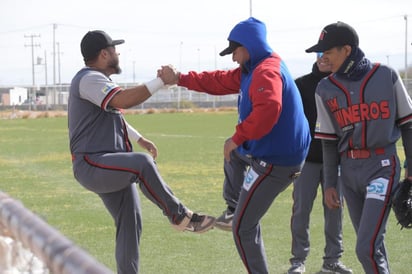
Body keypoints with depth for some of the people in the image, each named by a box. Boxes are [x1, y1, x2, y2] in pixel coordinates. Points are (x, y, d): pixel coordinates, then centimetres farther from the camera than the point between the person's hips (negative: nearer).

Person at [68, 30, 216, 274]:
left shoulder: (100, 81, 19)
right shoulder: (89, 79, -14)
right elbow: (123, 100, -30)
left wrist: (140, 139, 30)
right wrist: (161, 81, -25)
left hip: (112, 168, 11)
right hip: (91, 165, -11)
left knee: (130, 222, 8)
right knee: (141, 163, -34)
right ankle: (180, 216, -25)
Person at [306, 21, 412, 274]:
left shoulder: (387, 76, -4)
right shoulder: (326, 89, 4)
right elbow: (329, 141, 10)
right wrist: (329, 184, 8)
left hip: (382, 167, -4)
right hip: (349, 171, 4)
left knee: (367, 248, -15)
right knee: (371, 244, 11)